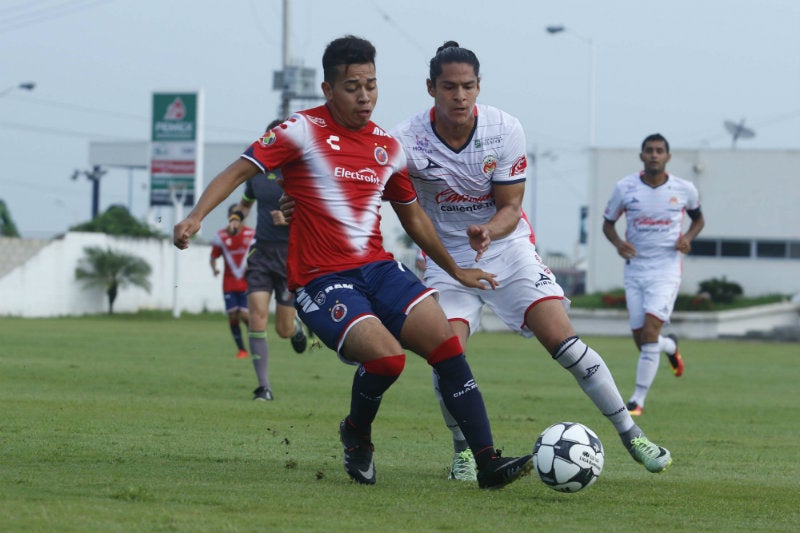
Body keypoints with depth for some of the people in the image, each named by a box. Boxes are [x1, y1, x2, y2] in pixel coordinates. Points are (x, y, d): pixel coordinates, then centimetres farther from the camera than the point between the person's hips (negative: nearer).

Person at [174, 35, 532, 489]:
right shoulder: (303, 131, -4)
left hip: (380, 268, 6)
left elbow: (413, 216, 26)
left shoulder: (388, 147, 13)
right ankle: (356, 434, 7)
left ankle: (488, 462, -11)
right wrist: (196, 217, -25)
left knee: (446, 341, -13)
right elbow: (240, 170, -9)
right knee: (387, 356, -26)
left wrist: (457, 271, 32)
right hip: (321, 279, -6)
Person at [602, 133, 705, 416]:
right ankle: (671, 346, 43)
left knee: (649, 333, -17)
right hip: (635, 268, 2)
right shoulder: (625, 188, -3)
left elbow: (698, 218, 16)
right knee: (641, 339, 5)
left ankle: (638, 400, -10)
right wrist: (618, 242, -13)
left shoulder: (684, 190, -3)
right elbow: (608, 223, 8)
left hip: (666, 268, -2)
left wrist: (688, 237, -5)